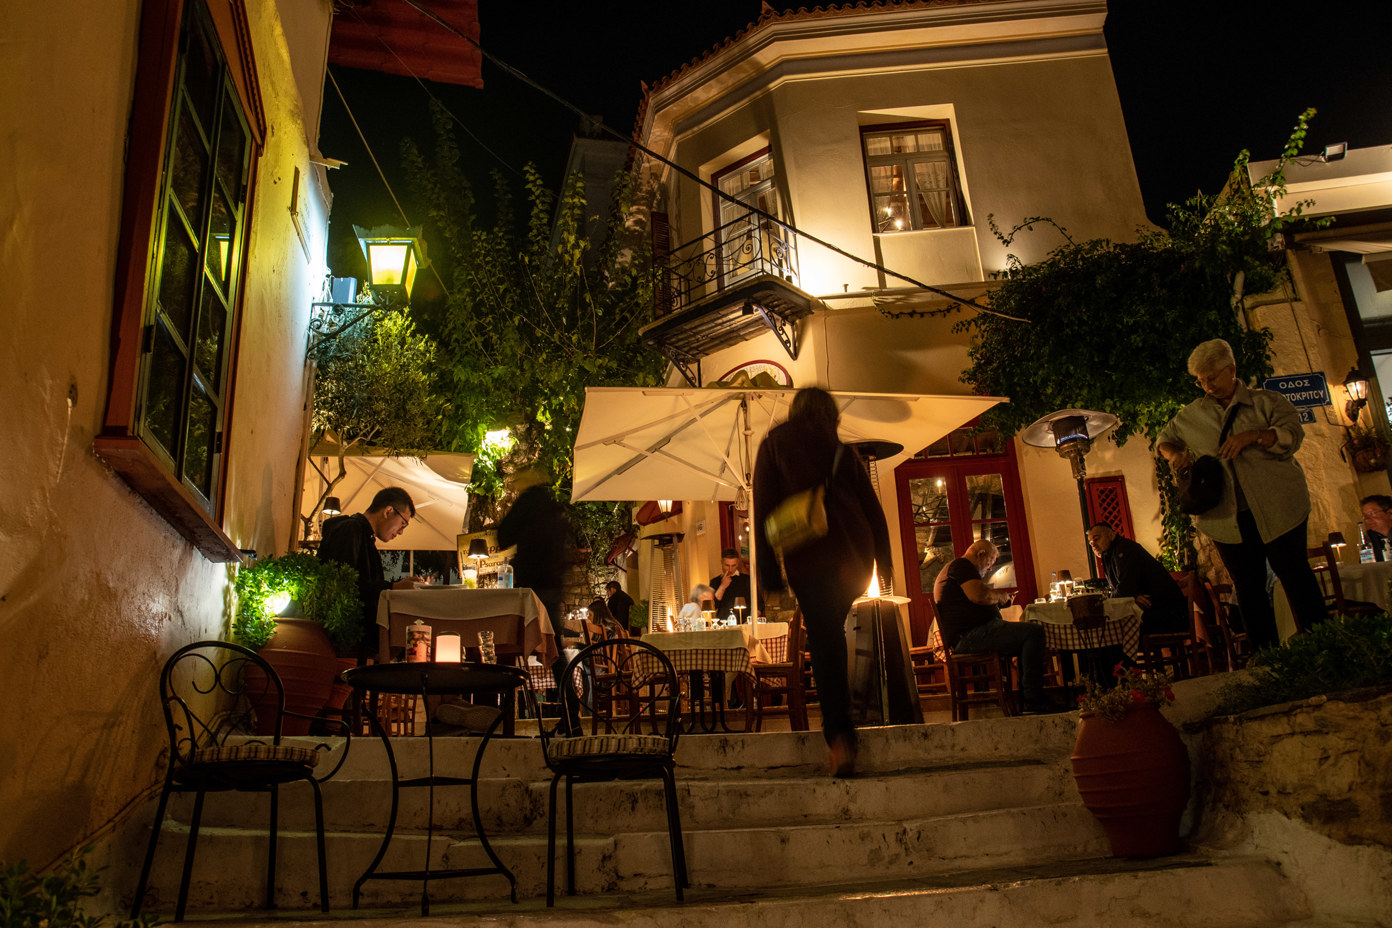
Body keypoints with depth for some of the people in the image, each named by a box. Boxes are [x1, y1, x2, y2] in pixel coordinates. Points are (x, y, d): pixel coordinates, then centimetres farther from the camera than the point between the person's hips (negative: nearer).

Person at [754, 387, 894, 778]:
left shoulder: (774, 445, 7)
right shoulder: (841, 450, 12)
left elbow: (764, 507, 0)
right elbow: (872, 507, 10)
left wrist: (768, 570, 0)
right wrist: (884, 559, 17)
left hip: (808, 560, -2)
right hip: (853, 557, 3)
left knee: (824, 643, -3)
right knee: (833, 632, 21)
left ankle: (840, 735, -15)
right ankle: (840, 715, 19)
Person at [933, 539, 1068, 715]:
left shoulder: (960, 567, 29)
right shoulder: (961, 565, -5)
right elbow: (978, 595, -21)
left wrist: (999, 600, 22)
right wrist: (999, 596, -2)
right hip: (969, 635, -12)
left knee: (1027, 635, 19)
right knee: (1034, 631, -18)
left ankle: (1025, 700, 11)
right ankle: (1033, 701, -18)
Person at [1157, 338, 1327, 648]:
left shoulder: (1266, 401, 4)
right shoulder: (1191, 415, 13)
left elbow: (1293, 434, -7)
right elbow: (1164, 438, 24)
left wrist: (1253, 435, -22)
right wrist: (1174, 454, 2)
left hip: (1276, 509, -3)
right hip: (1227, 517, 3)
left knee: (1295, 578, -2)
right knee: (1248, 589, 7)